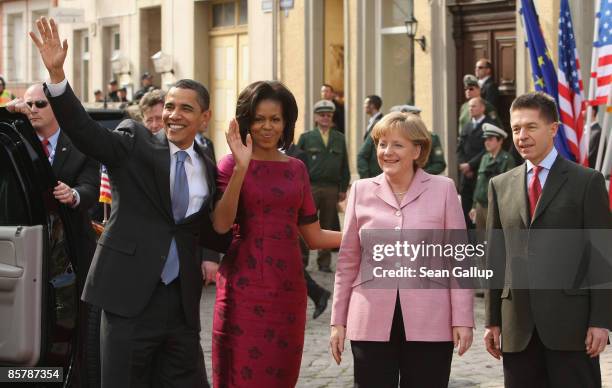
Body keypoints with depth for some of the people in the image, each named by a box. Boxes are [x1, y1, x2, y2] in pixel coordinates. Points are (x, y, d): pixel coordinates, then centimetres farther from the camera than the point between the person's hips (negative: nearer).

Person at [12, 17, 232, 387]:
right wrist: (56, 73, -29)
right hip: (130, 297, -4)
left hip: (182, 302, 4)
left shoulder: (207, 170, 13)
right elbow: (85, 130, -17)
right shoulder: (135, 142, 0)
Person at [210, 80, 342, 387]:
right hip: (244, 287, -4)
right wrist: (241, 168, -20)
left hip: (287, 287, 4)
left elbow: (314, 237, 13)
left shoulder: (296, 169, 12)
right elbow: (220, 224, -14)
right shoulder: (231, 165, 1)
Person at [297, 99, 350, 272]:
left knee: (328, 226, 5)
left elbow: (344, 166, 13)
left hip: (332, 189, 2)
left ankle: (324, 263, 12)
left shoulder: (339, 139, 12)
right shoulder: (306, 138, 7)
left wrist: (343, 189, 7)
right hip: (310, 187, -2)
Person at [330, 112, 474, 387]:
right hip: (372, 323, 1)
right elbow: (348, 262, 11)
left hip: (429, 324, -1)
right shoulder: (361, 191, 8)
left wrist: (463, 320, -4)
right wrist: (338, 321, 9)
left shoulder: (443, 189, 3)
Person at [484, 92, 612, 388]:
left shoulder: (587, 182, 1)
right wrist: (492, 320, 9)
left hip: (570, 321, -3)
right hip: (517, 325, 4)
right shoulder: (501, 186, 12)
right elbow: (495, 255, 13)